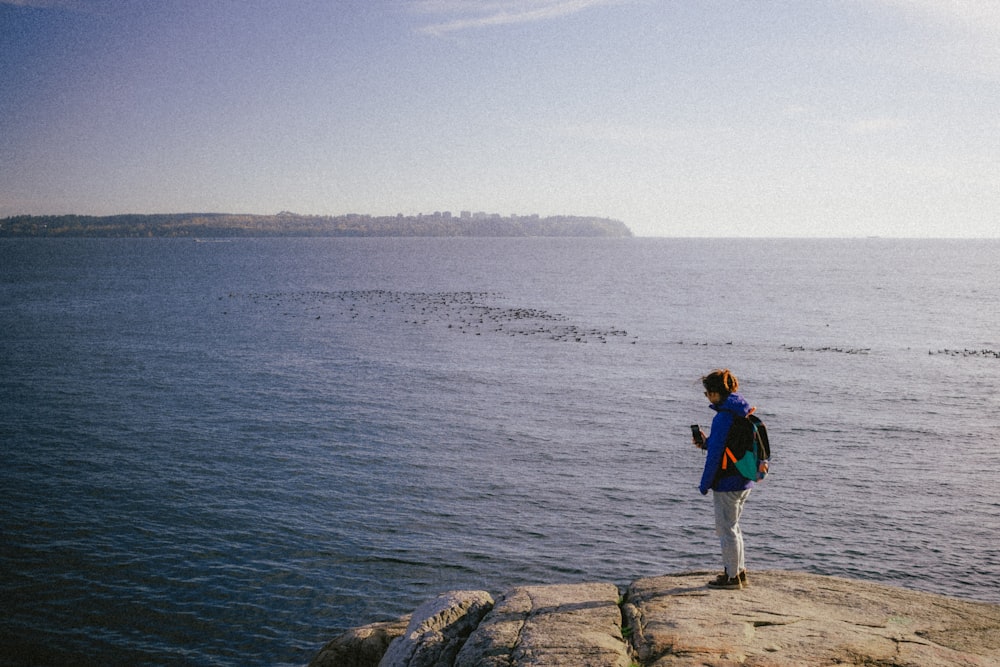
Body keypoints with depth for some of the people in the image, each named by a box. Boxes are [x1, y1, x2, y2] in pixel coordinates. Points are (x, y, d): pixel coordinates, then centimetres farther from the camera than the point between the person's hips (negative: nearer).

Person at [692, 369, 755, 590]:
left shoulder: (723, 418, -21)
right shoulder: (743, 414, 7)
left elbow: (715, 455, -19)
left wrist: (704, 485, -10)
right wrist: (706, 442, 11)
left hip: (727, 483, -9)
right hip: (745, 481, 9)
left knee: (727, 530, 4)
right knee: (732, 528, 22)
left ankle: (732, 577, 14)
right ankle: (740, 572, 29)